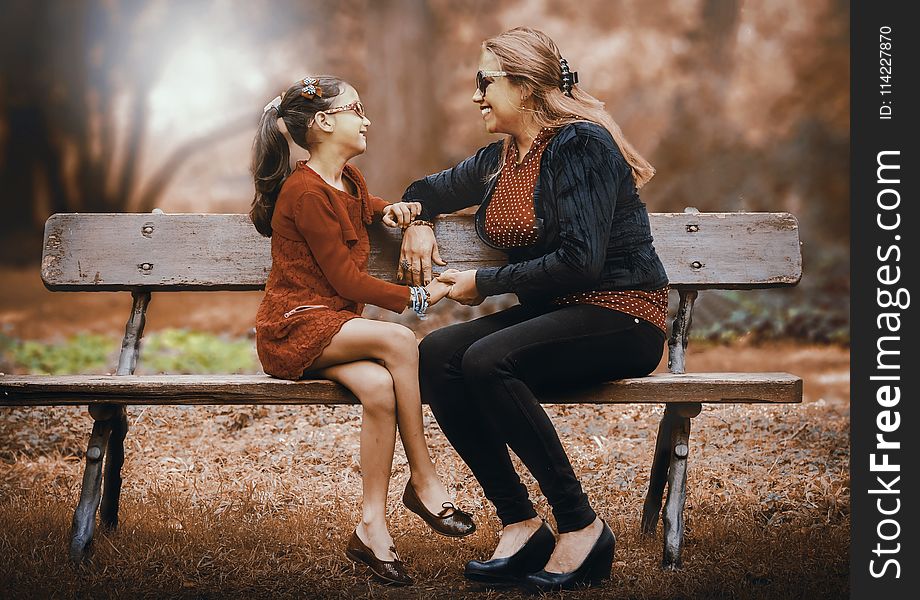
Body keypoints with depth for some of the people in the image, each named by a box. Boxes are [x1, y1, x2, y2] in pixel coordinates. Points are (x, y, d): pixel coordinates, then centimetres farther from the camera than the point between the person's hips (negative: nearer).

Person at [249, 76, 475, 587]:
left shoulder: (350, 181, 15)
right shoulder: (305, 191, -12)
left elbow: (362, 207, 43)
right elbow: (346, 280, -14)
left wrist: (389, 209, 19)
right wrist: (416, 297, -8)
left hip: (335, 326, 7)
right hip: (293, 328, -7)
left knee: (378, 387, -26)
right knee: (399, 341, -30)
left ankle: (372, 527, -21)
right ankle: (424, 483, -18)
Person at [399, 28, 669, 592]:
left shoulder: (581, 144, -12)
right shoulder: (497, 161, 13)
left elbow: (579, 261, -21)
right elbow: (427, 189, 33)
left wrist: (484, 283, -13)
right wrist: (417, 222, 10)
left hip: (622, 317, -8)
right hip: (551, 314, 8)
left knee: (488, 360, -31)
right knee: (437, 354, -17)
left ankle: (583, 528, -20)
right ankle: (521, 527, -15)